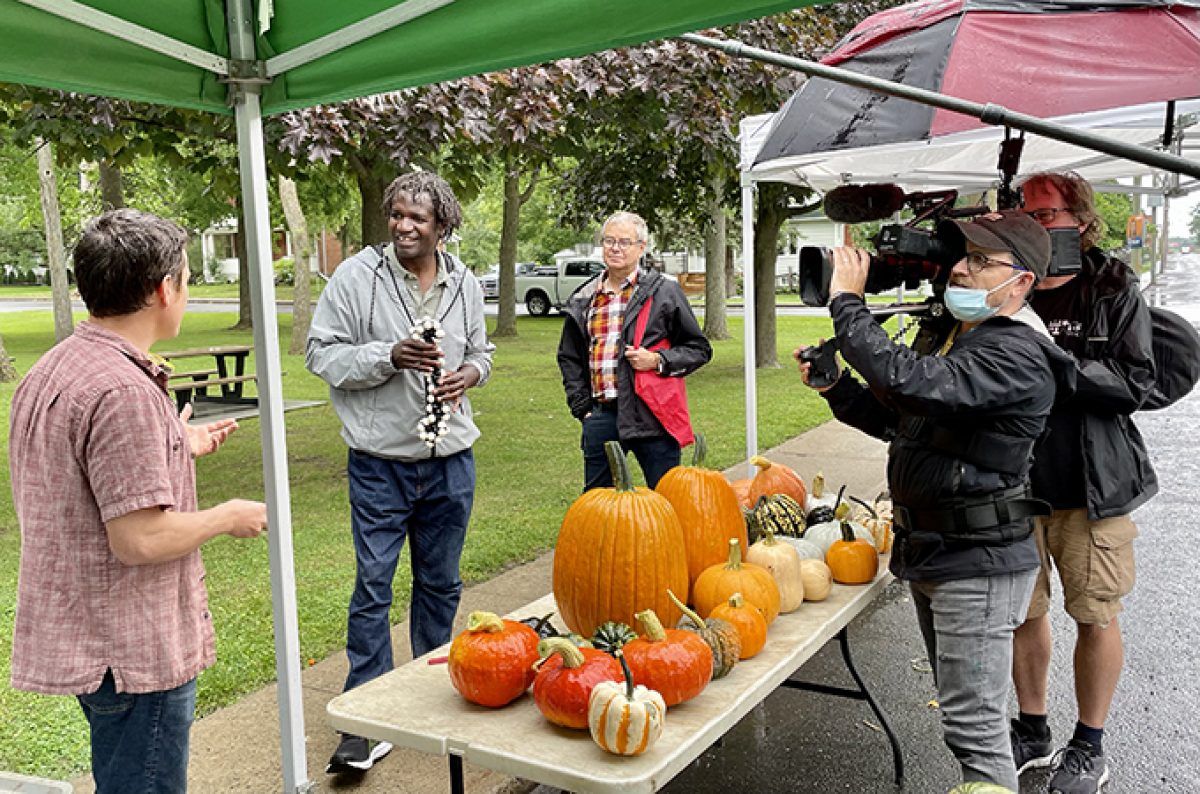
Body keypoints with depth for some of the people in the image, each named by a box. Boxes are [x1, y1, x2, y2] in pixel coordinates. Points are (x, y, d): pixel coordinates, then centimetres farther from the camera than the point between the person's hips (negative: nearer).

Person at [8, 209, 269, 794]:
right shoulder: (124, 391, -25)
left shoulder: (51, 371, 7)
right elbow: (140, 540, -27)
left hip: (79, 635, 10)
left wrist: (178, 447, 19)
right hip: (134, 653, -10)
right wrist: (229, 517, -11)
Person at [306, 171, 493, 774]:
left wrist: (467, 373, -5)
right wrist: (391, 356, -21)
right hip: (380, 462, -3)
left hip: (450, 461, 4)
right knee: (374, 588, 1)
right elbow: (322, 354, -7)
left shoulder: (465, 284, 6)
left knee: (440, 583, 15)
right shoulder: (356, 277, -6)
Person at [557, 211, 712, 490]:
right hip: (600, 417, 4)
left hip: (651, 417, -4)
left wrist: (658, 360, -13)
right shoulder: (583, 299, 12)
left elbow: (699, 349, 4)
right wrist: (581, 406, 10)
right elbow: (569, 358, 21)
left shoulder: (664, 292, 1)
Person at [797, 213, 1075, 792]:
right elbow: (897, 420, 18)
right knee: (960, 708, 22)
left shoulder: (1016, 356, -20)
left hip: (978, 563, -10)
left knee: (973, 725, -3)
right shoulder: (961, 341, 13)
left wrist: (847, 301, -23)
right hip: (930, 552, 10)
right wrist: (834, 386, 4)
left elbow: (906, 382, -34)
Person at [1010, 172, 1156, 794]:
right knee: (1023, 611, 12)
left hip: (1091, 485, -2)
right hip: (1013, 482, 2)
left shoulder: (1114, 289, -4)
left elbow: (1134, 383, -12)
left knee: (1095, 616, 8)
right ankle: (1032, 733, 31)